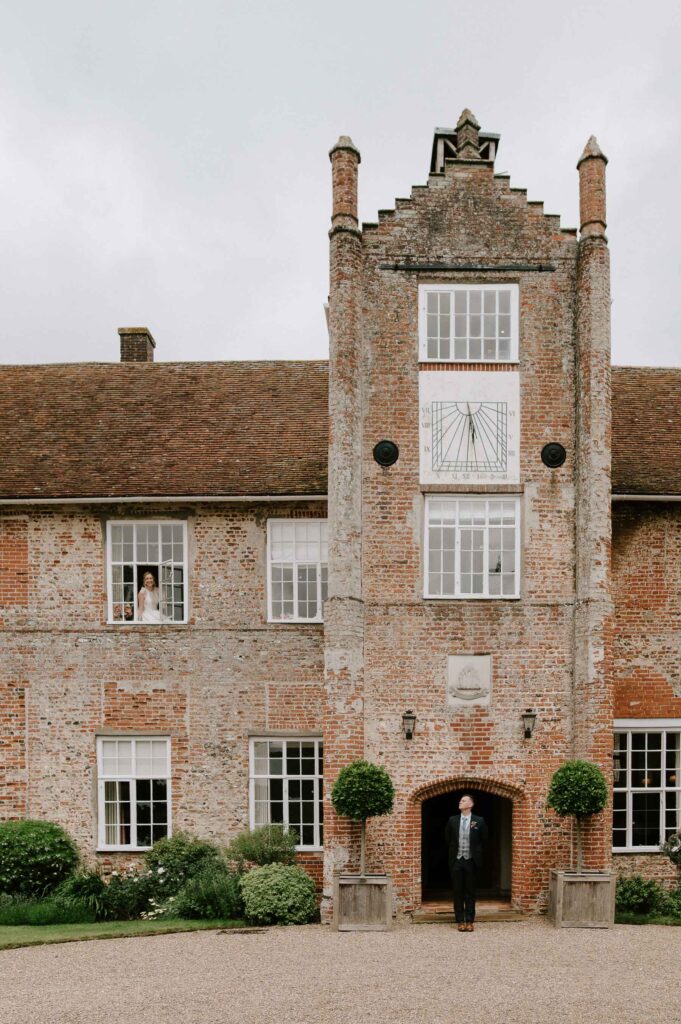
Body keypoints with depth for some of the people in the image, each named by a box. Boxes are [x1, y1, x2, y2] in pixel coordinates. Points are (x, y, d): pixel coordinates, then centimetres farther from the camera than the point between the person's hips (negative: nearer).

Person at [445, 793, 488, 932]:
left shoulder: (479, 821, -2)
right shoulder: (452, 820, 3)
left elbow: (484, 841, 7)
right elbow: (447, 839, 15)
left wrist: (477, 855, 7)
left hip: (471, 861, -1)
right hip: (456, 861, 2)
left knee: (470, 892, 5)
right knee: (458, 892, 4)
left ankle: (469, 921, 11)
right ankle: (460, 921, 10)